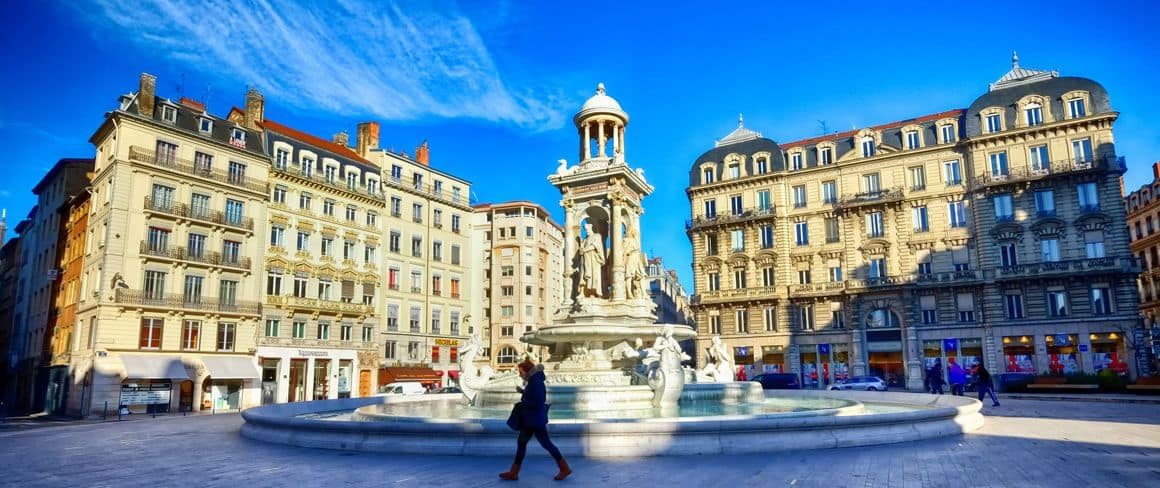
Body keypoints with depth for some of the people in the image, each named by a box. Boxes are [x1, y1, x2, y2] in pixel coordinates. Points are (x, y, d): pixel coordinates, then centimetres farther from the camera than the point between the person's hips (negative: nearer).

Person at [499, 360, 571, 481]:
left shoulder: (536, 383, -23)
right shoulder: (533, 381, 7)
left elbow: (538, 403, -26)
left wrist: (523, 403, -15)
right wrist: (522, 392, 5)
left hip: (536, 420, -10)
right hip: (530, 420, 10)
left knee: (546, 444, 2)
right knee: (521, 442, 12)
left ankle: (565, 468, 15)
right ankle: (513, 472, 20)